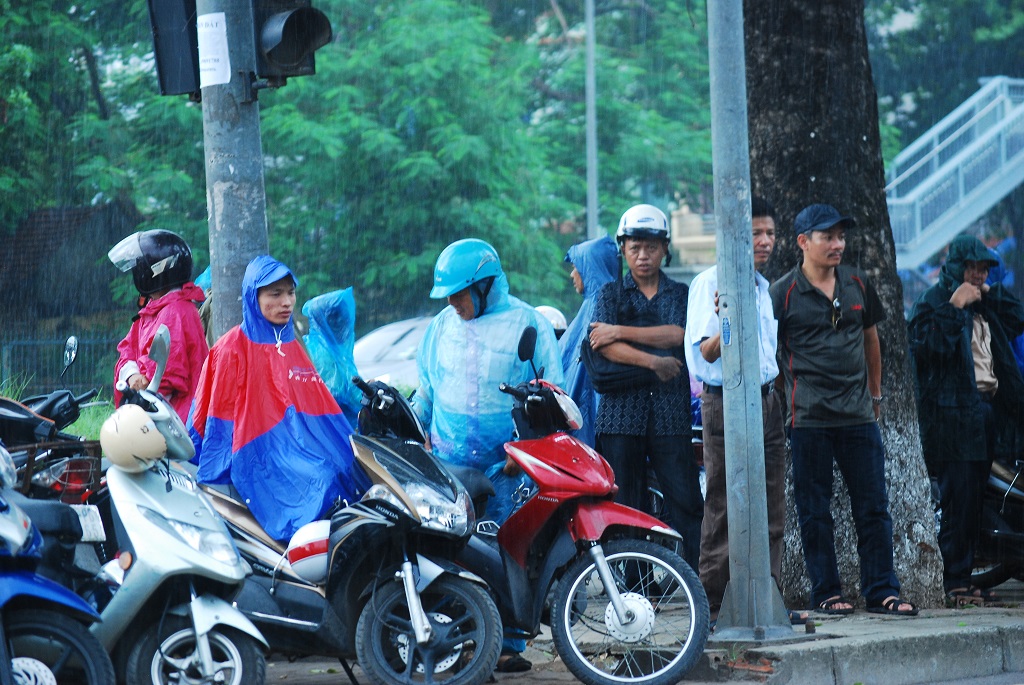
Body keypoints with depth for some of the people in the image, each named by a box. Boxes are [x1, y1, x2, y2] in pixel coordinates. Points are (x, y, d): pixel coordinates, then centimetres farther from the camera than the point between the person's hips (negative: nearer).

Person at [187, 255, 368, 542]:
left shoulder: (293, 347, 18)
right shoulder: (233, 349, -1)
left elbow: (322, 411, 21)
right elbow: (218, 418, 0)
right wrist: (214, 482, -3)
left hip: (298, 458, 6)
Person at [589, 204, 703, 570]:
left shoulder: (680, 294, 14)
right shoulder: (611, 294, 12)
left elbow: (679, 334, -6)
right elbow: (604, 346, -5)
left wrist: (621, 332, -8)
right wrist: (652, 362, -15)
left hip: (671, 414, 0)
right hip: (622, 410, 0)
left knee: (686, 502, -5)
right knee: (625, 506, 0)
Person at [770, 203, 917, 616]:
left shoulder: (857, 284, 10)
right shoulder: (783, 293, -4)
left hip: (858, 414, 4)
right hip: (809, 418, -4)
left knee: (873, 505, 3)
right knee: (815, 511, 2)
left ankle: (882, 591, 7)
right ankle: (825, 593, 10)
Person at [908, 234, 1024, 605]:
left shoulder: (983, 304, 20)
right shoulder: (933, 302, -5)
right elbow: (926, 344, -19)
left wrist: (992, 294, 11)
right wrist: (955, 307, -18)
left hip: (986, 411, 8)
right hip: (953, 413, -8)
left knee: (975, 501, 8)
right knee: (958, 501, -10)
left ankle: (964, 578, 12)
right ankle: (953, 583, -8)